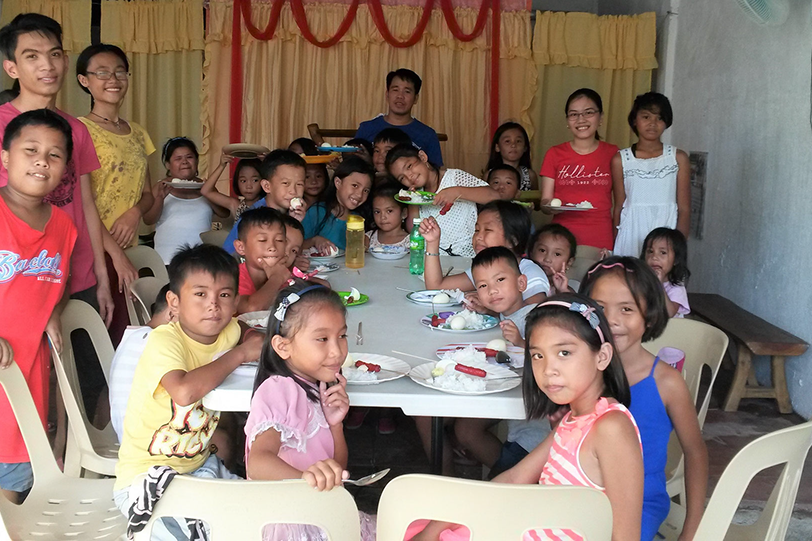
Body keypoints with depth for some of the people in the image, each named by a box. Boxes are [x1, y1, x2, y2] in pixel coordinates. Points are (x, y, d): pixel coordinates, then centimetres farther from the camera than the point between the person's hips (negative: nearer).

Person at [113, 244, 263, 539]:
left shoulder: (229, 331, -3)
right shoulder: (163, 340, -22)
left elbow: (254, 333, 23)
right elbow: (184, 391, -42)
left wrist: (255, 338, -3)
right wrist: (240, 353, -28)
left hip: (198, 464, 7)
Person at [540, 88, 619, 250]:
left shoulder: (613, 154, 6)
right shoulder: (554, 154, 6)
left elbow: (620, 202, 9)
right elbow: (545, 201, 6)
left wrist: (618, 242, 2)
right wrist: (550, 206, -16)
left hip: (601, 242, 0)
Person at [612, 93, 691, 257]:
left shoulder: (678, 158, 4)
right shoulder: (620, 160, 5)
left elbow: (684, 209, 2)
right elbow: (619, 208, 8)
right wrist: (611, 248, 4)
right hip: (631, 236, 0)